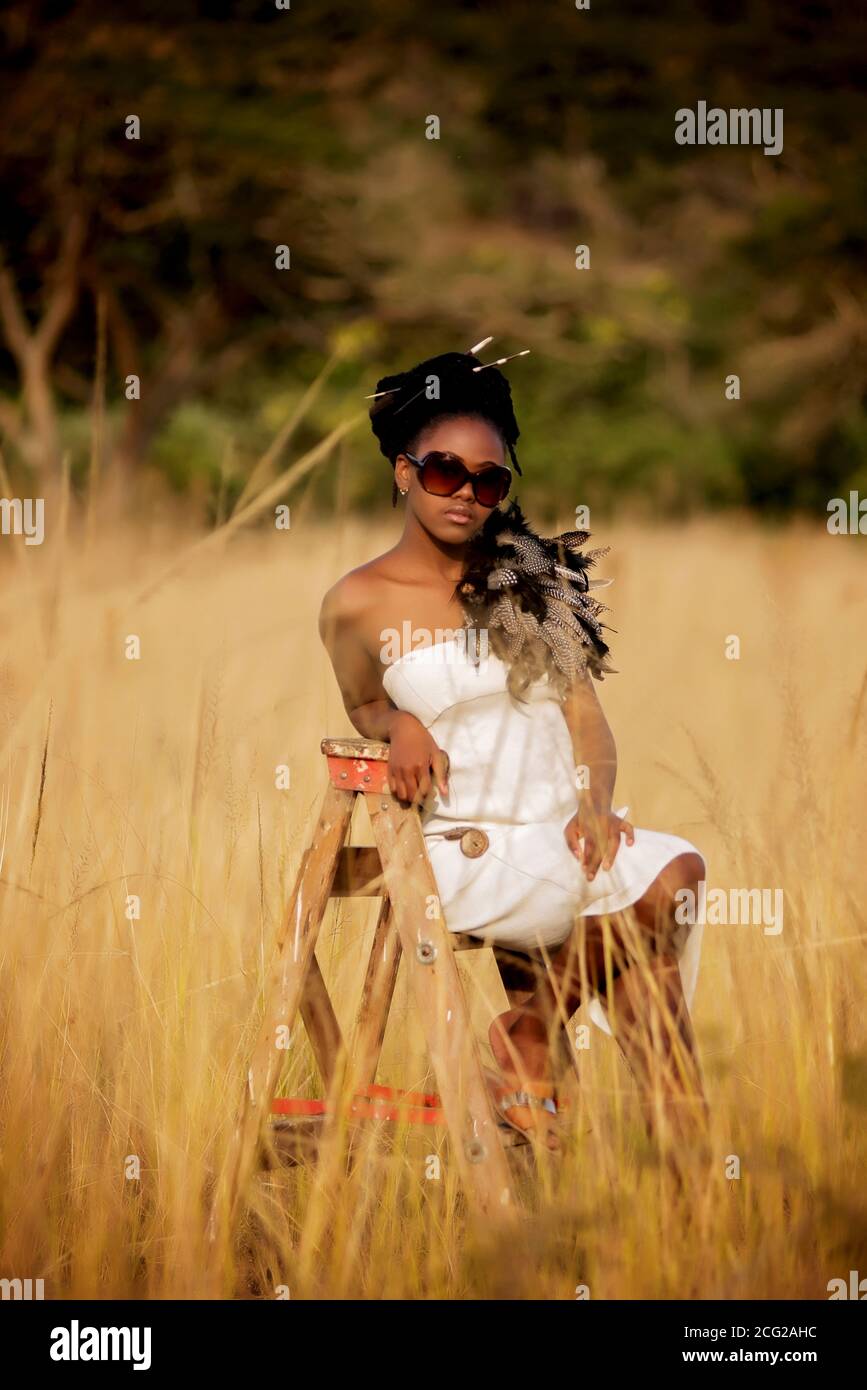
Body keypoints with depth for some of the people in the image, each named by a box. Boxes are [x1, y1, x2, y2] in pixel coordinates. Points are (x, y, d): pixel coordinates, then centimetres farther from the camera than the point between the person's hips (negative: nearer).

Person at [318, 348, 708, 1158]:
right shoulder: (360, 603, 0)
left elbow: (584, 712, 9)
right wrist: (402, 726, -8)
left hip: (570, 836, 5)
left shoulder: (530, 577, 12)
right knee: (663, 885, -26)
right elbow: (362, 706, 16)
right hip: (470, 850, -5)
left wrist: (595, 805, -10)